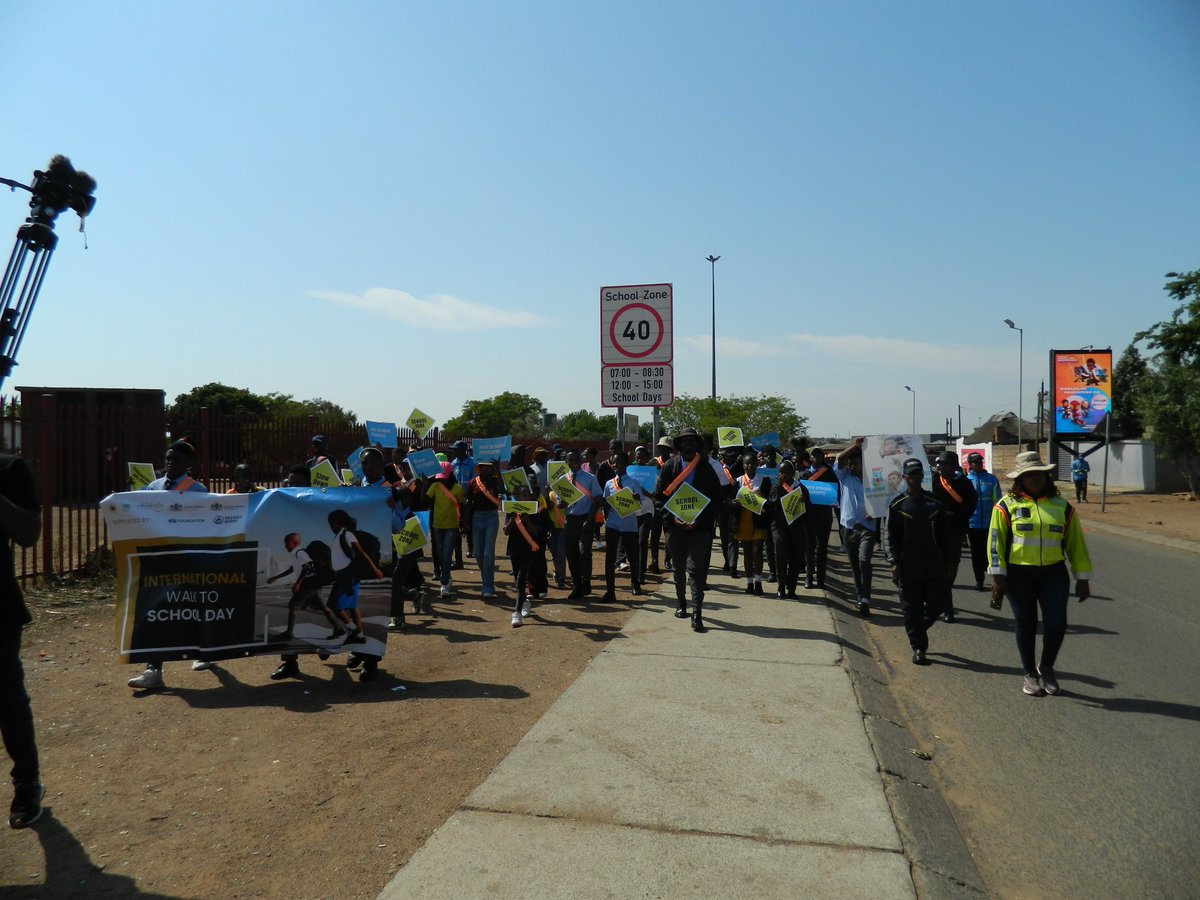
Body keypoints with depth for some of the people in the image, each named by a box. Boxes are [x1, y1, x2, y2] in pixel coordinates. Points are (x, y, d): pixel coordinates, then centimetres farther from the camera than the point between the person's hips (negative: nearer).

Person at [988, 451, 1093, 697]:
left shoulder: (1062, 506, 7)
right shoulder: (1007, 506, -2)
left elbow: (1076, 543, 12)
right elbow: (995, 541, -5)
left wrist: (1083, 578, 10)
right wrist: (998, 576, -10)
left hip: (1054, 573, 2)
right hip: (1019, 574, -2)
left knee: (1056, 623, -4)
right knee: (1026, 624, 7)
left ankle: (1046, 668, 23)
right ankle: (1029, 674, 25)